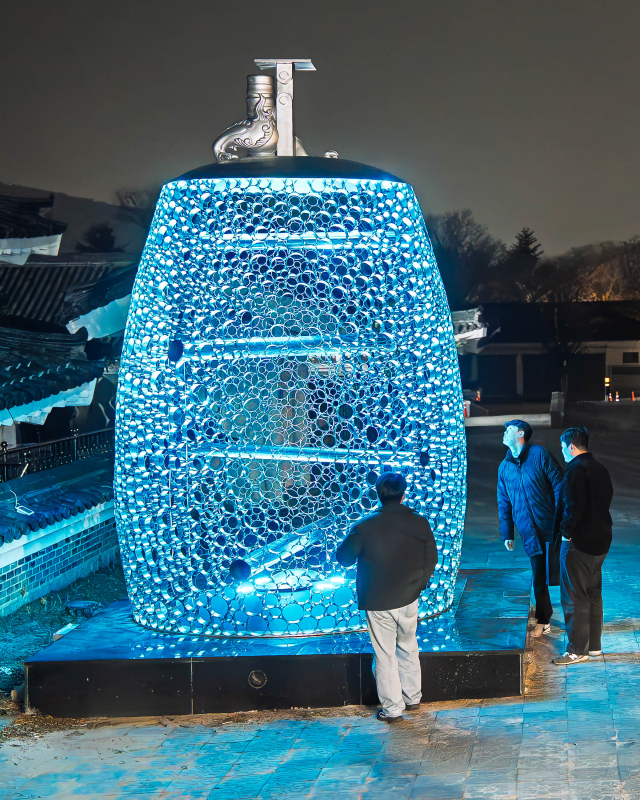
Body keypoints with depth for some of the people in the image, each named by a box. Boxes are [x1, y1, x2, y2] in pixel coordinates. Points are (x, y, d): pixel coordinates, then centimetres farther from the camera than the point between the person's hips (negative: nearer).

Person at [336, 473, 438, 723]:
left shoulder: (365, 527, -18)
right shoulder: (420, 524, -8)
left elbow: (343, 558, -4)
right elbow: (431, 560, 4)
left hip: (378, 603, -3)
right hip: (409, 600, 3)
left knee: (385, 655, 8)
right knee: (408, 648, 22)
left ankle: (392, 709, 15)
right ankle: (413, 698, 34)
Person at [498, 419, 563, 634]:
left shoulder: (539, 454, -2)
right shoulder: (504, 467, 13)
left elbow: (558, 485, -5)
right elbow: (504, 503, 17)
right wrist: (506, 533, 12)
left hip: (552, 527, -4)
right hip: (530, 533, 4)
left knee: (562, 574, -2)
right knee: (538, 580, 6)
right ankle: (543, 620, 19)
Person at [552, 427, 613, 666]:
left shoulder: (576, 469, -16)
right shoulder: (600, 469, 12)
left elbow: (573, 505, -24)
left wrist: (566, 532, -14)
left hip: (579, 543, -9)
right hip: (600, 542, 9)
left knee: (574, 597, -3)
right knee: (593, 594, 17)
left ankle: (577, 650, 0)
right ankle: (594, 645, 23)